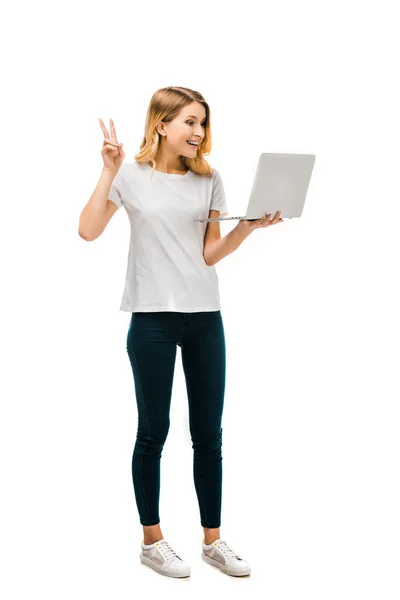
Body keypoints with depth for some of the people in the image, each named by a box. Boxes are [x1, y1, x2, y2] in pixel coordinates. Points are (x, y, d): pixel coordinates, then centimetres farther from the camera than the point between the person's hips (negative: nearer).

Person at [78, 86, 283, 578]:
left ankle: (213, 540, 21)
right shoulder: (132, 176, -1)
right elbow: (88, 231, -13)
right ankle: (152, 541, 21)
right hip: (152, 318, -3)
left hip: (205, 317, 4)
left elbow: (210, 253, 4)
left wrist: (248, 227, -10)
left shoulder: (209, 180, 8)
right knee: (153, 432, 6)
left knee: (209, 434, 8)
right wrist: (109, 171, -16)